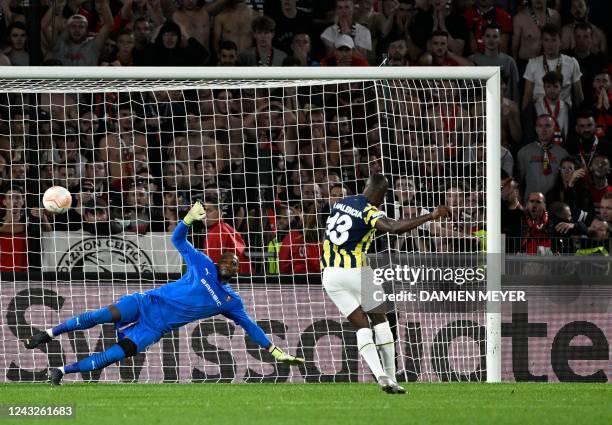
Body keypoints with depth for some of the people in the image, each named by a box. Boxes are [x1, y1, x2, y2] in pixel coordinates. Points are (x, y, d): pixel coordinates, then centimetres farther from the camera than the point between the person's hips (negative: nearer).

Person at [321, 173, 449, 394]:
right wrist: (431, 216, -29)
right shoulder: (369, 211, -11)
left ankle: (381, 377, -9)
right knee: (379, 320, 13)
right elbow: (394, 228, -29)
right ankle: (391, 376, 9)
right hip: (354, 270, -6)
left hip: (329, 274, 6)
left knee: (362, 326, 7)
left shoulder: (340, 203, 11)